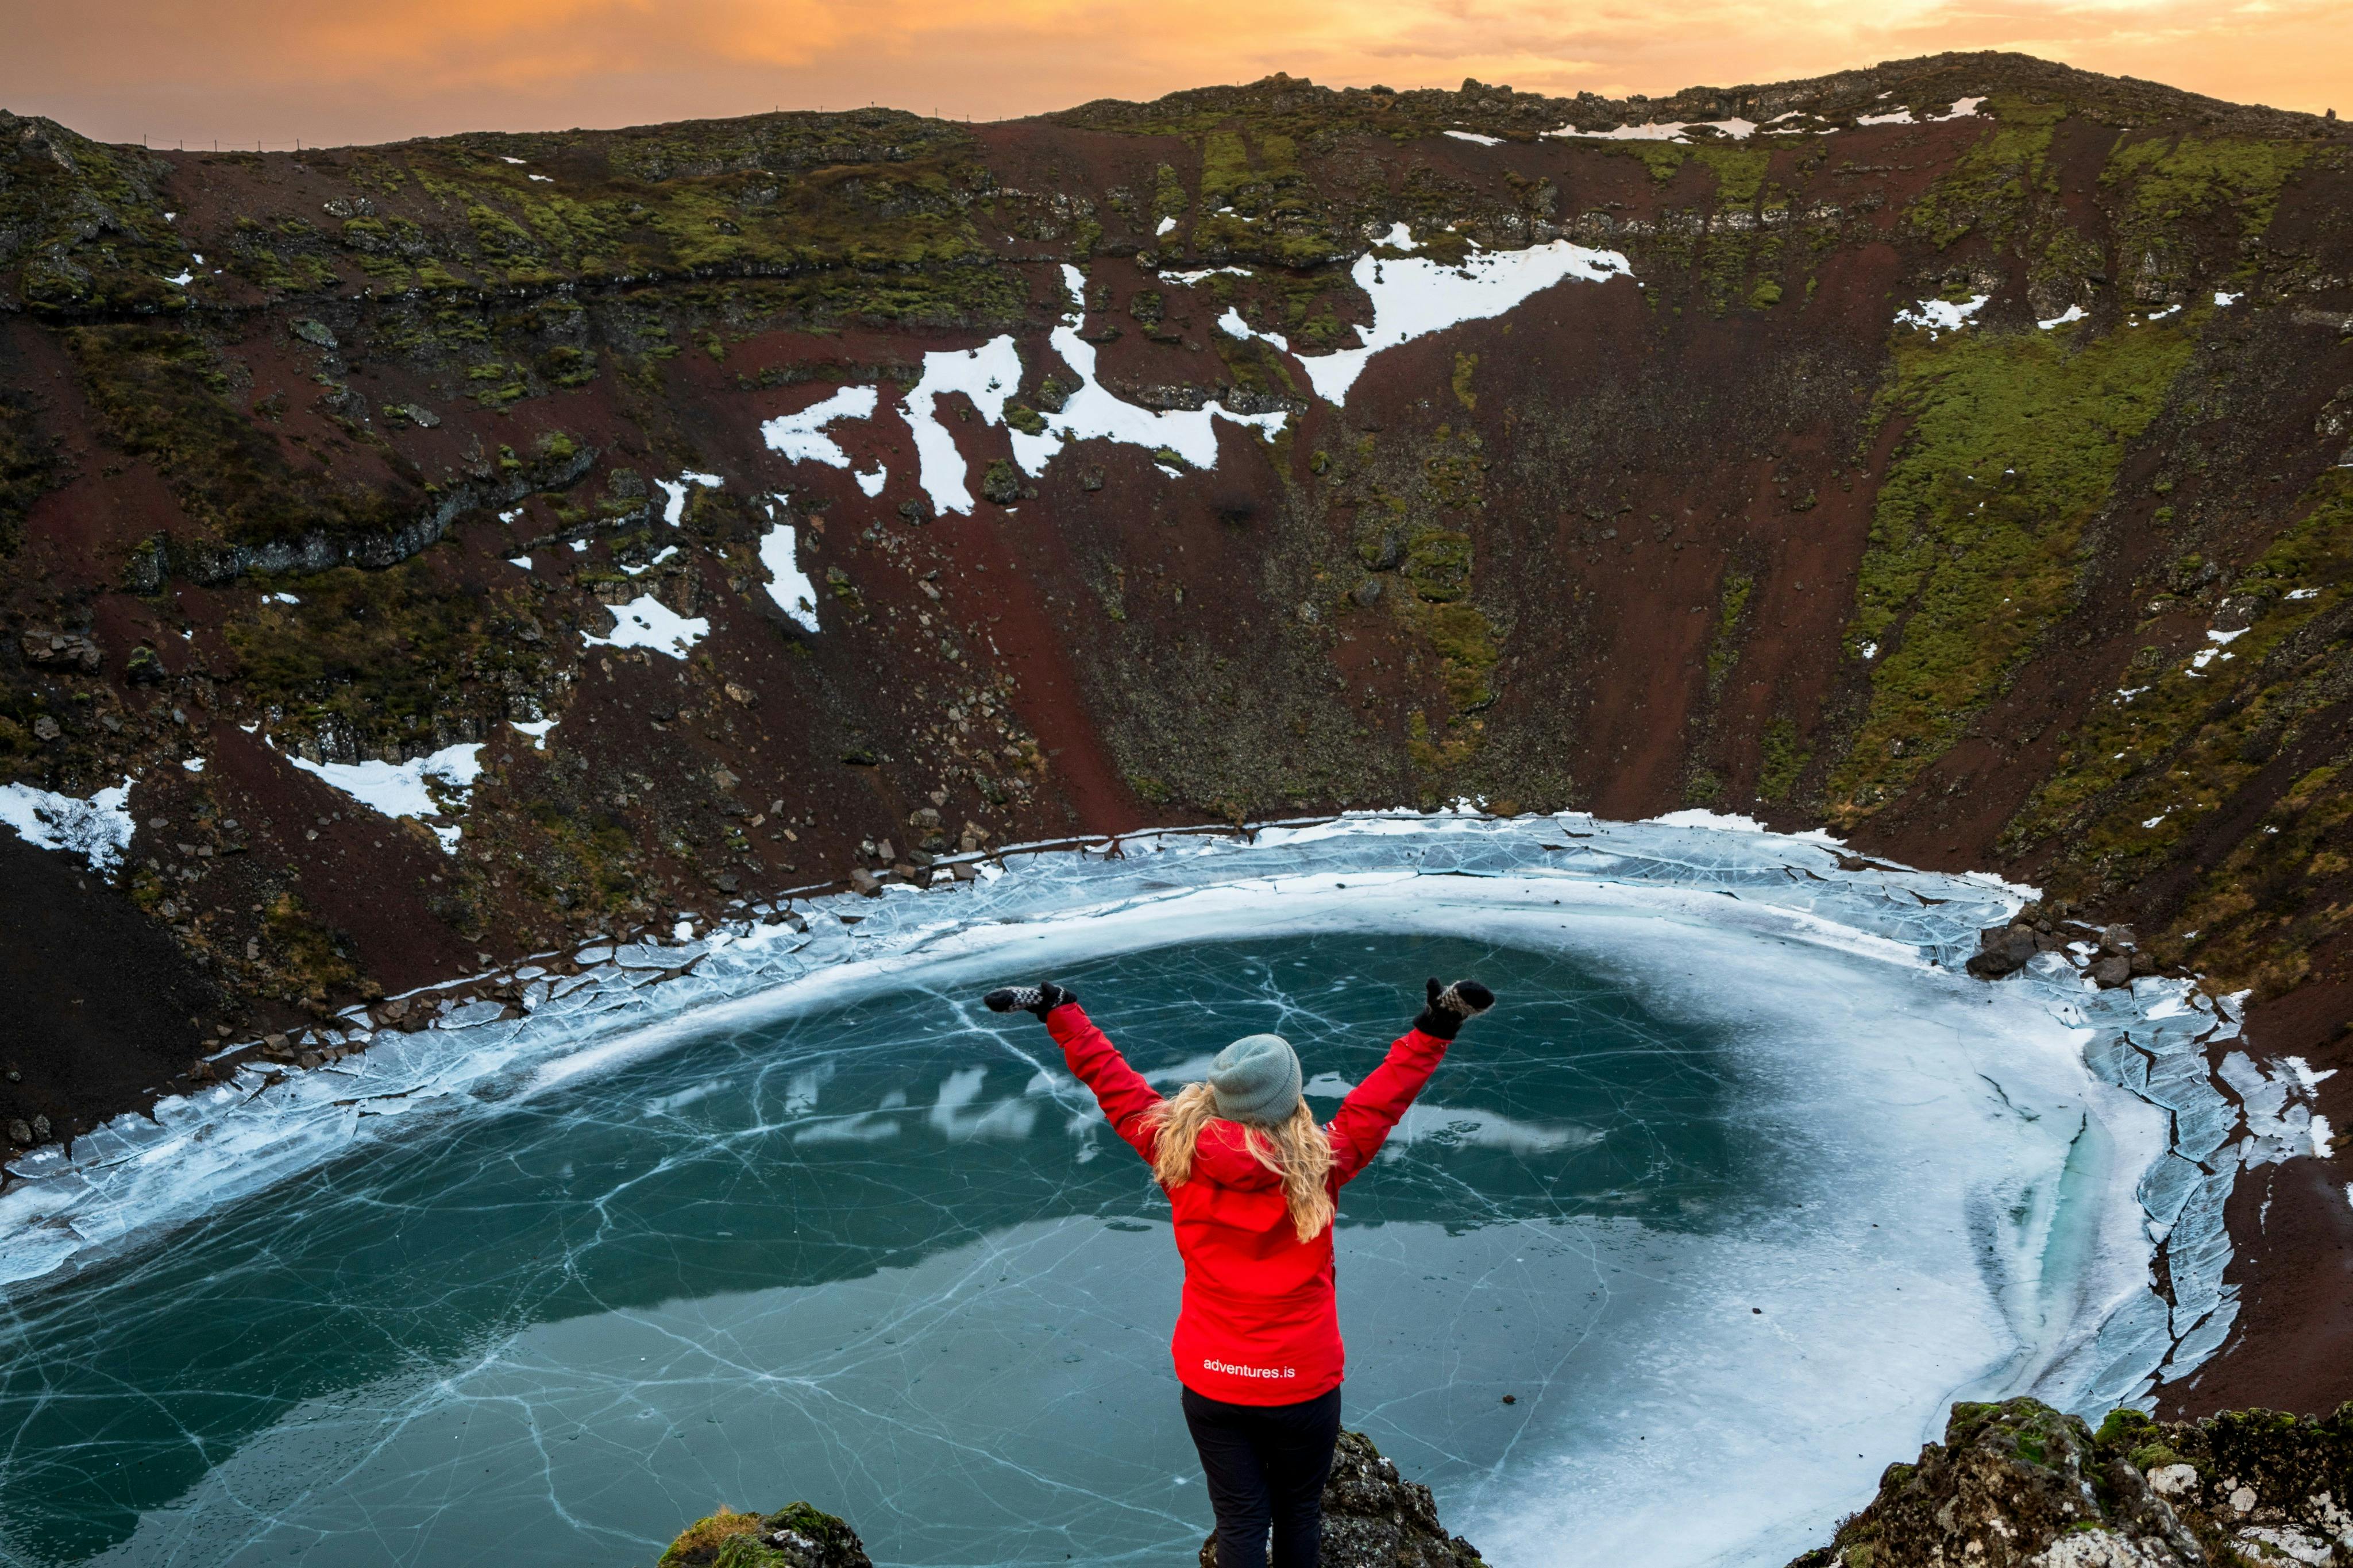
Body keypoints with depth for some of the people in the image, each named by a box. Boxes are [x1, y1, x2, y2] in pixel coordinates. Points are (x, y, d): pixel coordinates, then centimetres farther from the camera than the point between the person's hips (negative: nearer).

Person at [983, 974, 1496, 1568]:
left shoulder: (1178, 1153, -15)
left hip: (1210, 1383, 2)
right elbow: (1383, 1096, -13)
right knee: (1298, 1509, 21)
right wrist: (1436, 1027, -6)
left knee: (1240, 1518, 15)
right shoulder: (1321, 1164, -20)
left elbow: (1113, 1082, -6)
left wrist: (1058, 1009, 4)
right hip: (1303, 1383, -1)